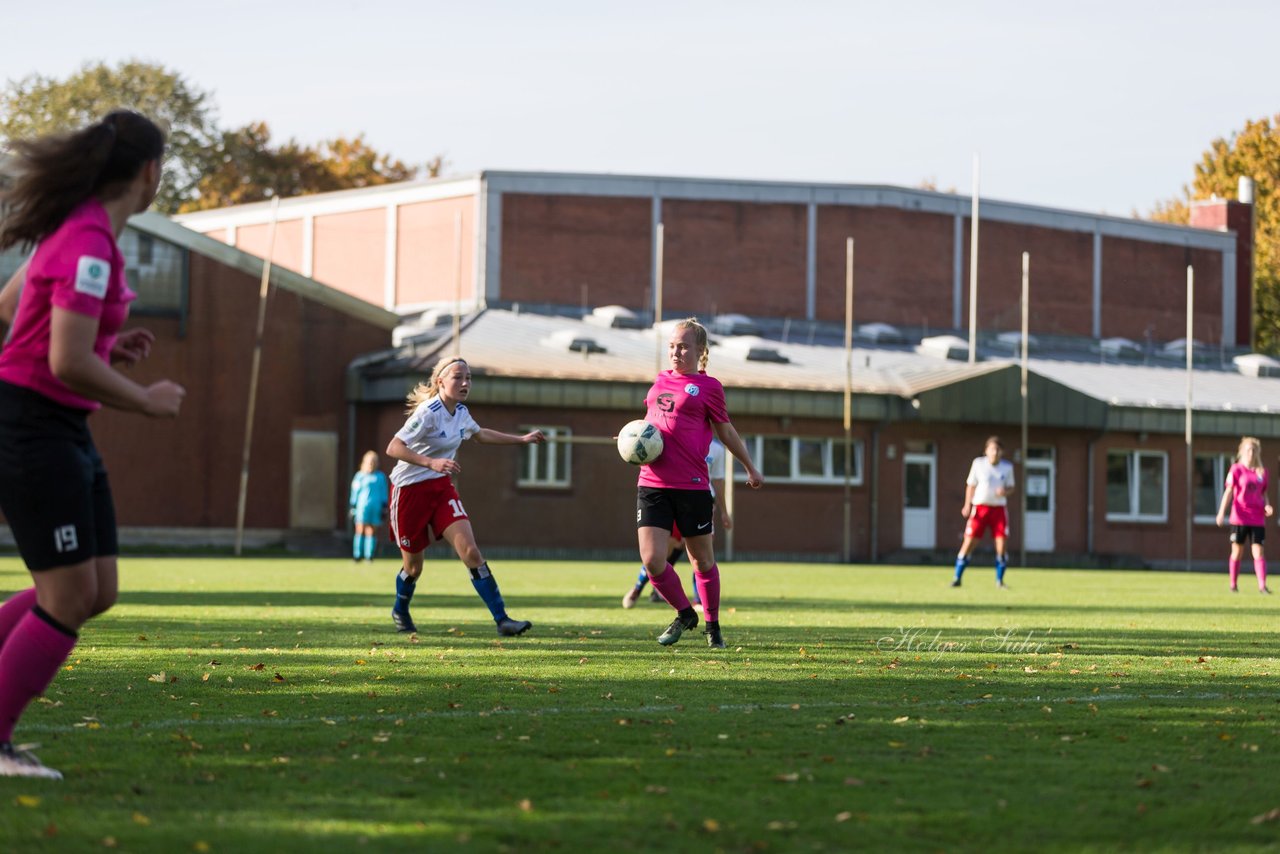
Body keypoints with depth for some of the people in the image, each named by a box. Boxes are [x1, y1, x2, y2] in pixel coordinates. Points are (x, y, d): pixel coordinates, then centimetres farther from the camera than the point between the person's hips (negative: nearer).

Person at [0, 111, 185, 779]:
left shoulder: (80, 229, 9)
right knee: (69, 598, -7)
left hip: (62, 430, 10)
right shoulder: (90, 245, -21)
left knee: (97, 592, 9)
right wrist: (148, 401, -12)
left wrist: (110, 347, 13)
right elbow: (68, 365, -27)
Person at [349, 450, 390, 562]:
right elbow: (355, 493, 7)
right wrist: (353, 508, 5)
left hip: (376, 507, 1)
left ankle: (369, 555, 4)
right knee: (360, 530, -3)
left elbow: (384, 494, 13)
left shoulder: (381, 477, 9)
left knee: (372, 531, 1)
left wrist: (384, 507, 9)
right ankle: (357, 555, 1)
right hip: (362, 506, -1)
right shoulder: (359, 476, 5)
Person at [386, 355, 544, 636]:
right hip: (410, 489, -6)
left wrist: (522, 439, 28)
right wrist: (431, 462, -41)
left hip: (441, 487, 6)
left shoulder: (460, 412, 3)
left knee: (471, 552, -12)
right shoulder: (428, 413, -22)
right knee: (413, 566, 9)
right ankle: (400, 610, 41)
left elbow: (480, 434, 26)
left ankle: (502, 620, -17)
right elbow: (393, 448, -30)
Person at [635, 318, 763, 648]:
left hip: (692, 486, -4)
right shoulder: (661, 380, 14)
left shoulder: (708, 386, 0)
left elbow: (725, 431, 10)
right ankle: (684, 614, 16)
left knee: (702, 560, 7)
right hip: (651, 483, 4)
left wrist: (750, 468, 15)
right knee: (651, 560, -8)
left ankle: (712, 625, 27)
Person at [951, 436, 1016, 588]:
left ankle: (999, 580, 8)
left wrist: (1005, 492, -12)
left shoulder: (1007, 467, 4)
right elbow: (971, 485, 7)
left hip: (999, 508, 1)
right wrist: (967, 505, -3)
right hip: (980, 507, -1)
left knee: (1001, 544, -6)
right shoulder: (978, 463, 0)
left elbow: (1011, 488, 12)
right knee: (969, 542, -6)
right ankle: (957, 578, 3)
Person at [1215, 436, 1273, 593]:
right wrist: (1222, 512, -13)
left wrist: (1267, 506, -3)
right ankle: (1233, 585, 15)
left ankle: (1262, 585, -9)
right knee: (1237, 552, 5)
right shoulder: (1236, 469, -1)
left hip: (1258, 520, 2)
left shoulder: (1262, 472, 9)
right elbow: (1229, 492, -4)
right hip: (1239, 518, -2)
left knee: (1258, 552, -6)